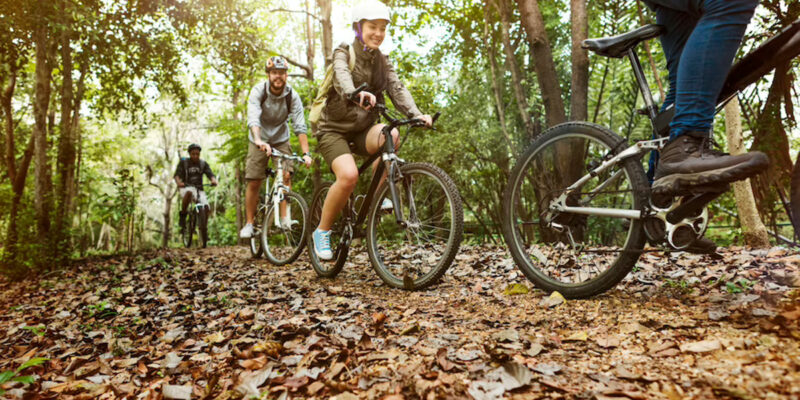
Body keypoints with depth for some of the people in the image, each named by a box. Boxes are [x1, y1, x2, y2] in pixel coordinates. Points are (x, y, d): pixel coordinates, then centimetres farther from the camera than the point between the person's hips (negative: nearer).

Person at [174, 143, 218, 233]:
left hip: (199, 190, 2)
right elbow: (177, 175, -12)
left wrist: (214, 181, -33)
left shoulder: (203, 164, 5)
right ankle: (182, 215, -21)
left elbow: (210, 174, -9)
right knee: (189, 192, -40)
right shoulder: (183, 162, 0)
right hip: (186, 188, -2)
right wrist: (179, 182, -36)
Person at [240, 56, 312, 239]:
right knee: (253, 183, -5)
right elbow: (253, 118, -35)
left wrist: (306, 153, -34)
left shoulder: (292, 96, -17)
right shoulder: (258, 91, -20)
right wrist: (259, 140, -54)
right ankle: (249, 223, 7)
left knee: (286, 175, -19)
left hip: (281, 140, 1)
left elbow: (300, 126, -23)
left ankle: (285, 218, -13)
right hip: (259, 141, -1)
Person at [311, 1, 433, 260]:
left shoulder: (381, 61, 8)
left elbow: (397, 88, -7)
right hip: (335, 129, -4)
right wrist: (356, 94, -54)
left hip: (362, 130, 4)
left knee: (390, 135, -30)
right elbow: (341, 75, -30)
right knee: (349, 175, -30)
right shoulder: (344, 53, -7)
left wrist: (416, 115, -27)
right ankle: (322, 231, -8)